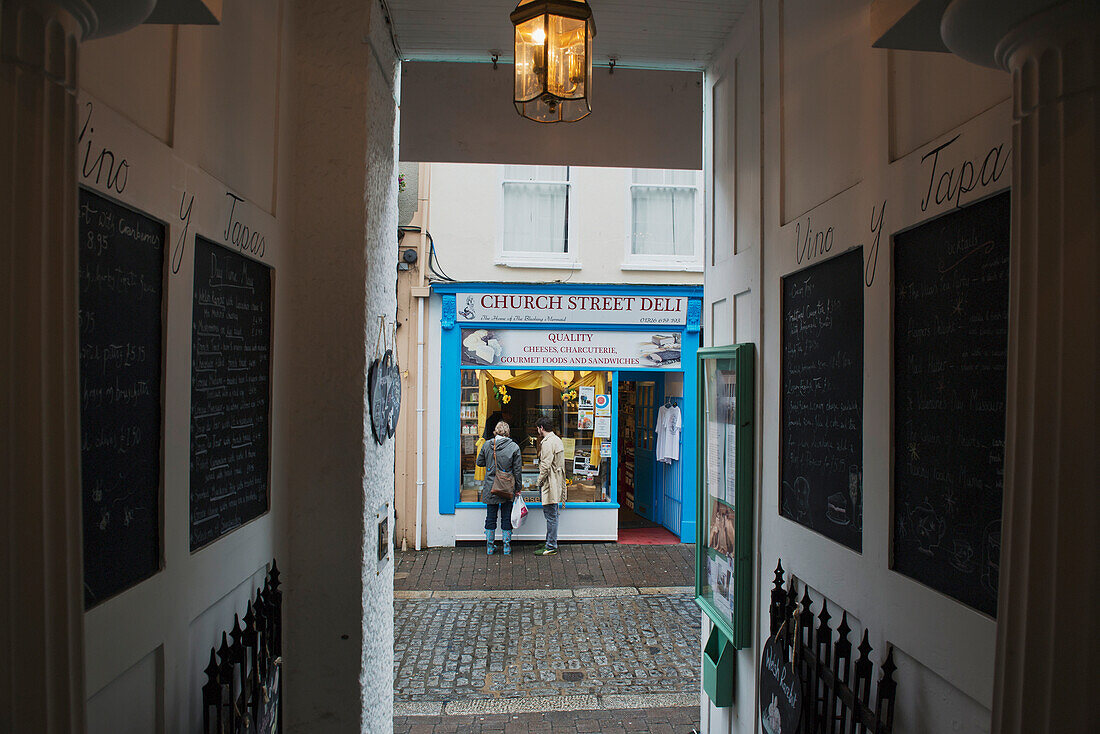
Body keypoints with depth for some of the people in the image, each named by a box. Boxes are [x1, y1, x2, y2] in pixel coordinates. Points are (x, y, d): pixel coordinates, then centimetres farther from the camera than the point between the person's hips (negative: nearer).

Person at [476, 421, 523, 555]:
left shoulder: (487, 445, -4)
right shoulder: (514, 447, -8)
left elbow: (479, 462, 8)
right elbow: (518, 470, -5)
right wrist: (519, 487, 4)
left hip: (490, 488, 1)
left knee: (490, 517, 11)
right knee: (506, 517, 9)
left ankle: (489, 547, 19)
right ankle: (507, 547, 16)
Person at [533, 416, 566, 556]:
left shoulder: (547, 443, -16)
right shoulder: (558, 440, 15)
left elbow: (545, 466, -21)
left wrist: (540, 482, -8)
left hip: (550, 485, -10)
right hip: (557, 484, 10)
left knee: (551, 516, -5)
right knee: (552, 515, 16)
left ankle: (551, 547, 0)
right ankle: (550, 542, 24)